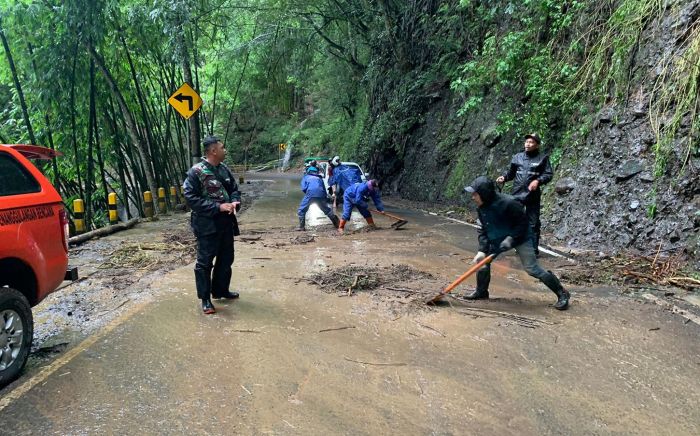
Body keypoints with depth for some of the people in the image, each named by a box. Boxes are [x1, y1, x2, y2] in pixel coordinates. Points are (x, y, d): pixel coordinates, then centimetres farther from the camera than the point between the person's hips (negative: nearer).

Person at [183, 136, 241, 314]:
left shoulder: (224, 169, 7)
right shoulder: (196, 172, -13)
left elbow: (234, 189, 17)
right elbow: (191, 198, -17)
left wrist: (235, 203, -6)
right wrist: (218, 207, -22)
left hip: (226, 223, 7)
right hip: (207, 225, -7)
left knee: (226, 259, 17)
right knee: (204, 262, 2)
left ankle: (221, 290, 34)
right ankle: (205, 298, 14)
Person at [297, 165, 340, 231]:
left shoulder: (306, 177, 22)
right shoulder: (319, 178, 32)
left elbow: (304, 188, 7)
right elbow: (324, 190, 25)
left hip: (310, 193, -4)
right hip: (321, 194, 4)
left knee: (301, 210, 7)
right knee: (327, 210, 19)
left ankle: (301, 226, -2)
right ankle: (337, 223, 19)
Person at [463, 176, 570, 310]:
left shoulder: (508, 203, -31)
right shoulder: (481, 208, -10)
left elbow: (523, 223, -21)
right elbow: (483, 231, -6)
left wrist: (511, 238, -30)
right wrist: (482, 250, -18)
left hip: (520, 238, -7)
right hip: (497, 239, 7)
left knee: (532, 268, -11)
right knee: (482, 260, 0)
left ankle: (562, 294, 3)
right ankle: (481, 292, 20)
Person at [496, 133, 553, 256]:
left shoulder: (543, 158, 1)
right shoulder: (517, 157, 9)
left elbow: (548, 174, -3)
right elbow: (511, 172, 17)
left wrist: (538, 181, -20)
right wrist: (504, 177, -2)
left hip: (533, 196, -3)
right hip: (517, 194, 3)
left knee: (533, 223, 3)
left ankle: (534, 249, 12)